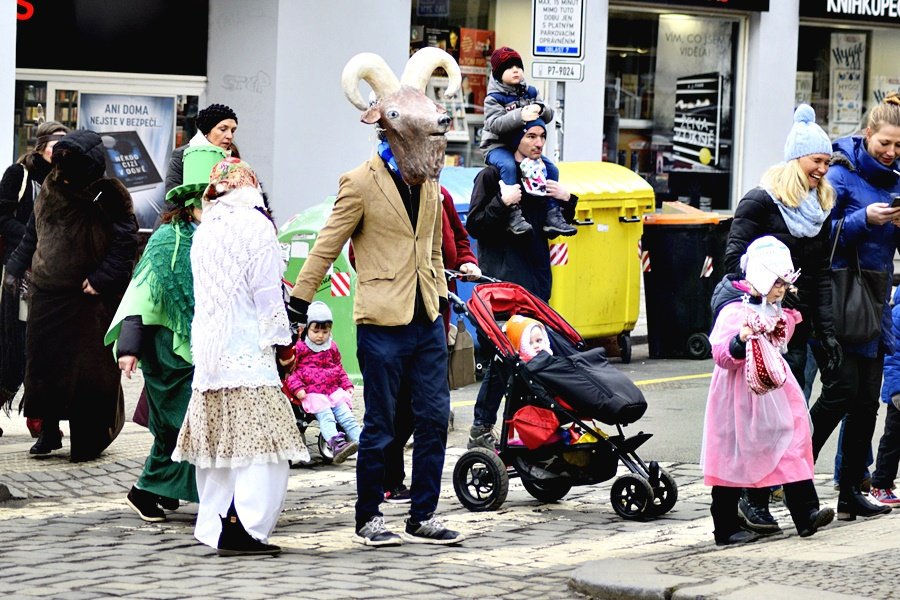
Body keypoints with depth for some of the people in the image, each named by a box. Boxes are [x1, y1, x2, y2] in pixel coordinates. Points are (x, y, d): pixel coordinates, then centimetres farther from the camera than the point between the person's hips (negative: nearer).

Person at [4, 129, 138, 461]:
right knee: (42, 362, 7)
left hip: (89, 299, -5)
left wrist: (101, 278, -18)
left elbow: (125, 241, -13)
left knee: (88, 370, -3)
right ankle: (48, 430, 20)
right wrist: (14, 267, 14)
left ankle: (88, 440, 9)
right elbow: (32, 234, 19)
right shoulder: (50, 189, 9)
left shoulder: (109, 195, -9)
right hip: (47, 294, 6)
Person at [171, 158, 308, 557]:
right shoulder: (255, 225, -6)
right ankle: (241, 528, -17)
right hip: (248, 351, -8)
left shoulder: (204, 231, 15)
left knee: (218, 440, 11)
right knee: (256, 438, -9)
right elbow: (267, 291, -7)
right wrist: (282, 341, 1)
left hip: (208, 353, 8)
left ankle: (213, 526, 11)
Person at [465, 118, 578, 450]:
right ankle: (481, 430, -6)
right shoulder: (492, 176, -2)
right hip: (502, 279, -7)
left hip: (536, 279, 7)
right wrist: (502, 202, -21)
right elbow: (474, 225, -8)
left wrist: (566, 200, 5)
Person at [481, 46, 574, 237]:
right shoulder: (494, 98, -8)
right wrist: (520, 116, -37)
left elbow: (549, 115, 5)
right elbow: (494, 124, -24)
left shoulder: (530, 92, 10)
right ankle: (514, 216, -39)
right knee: (508, 165, -36)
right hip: (497, 146, -6)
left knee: (551, 169, -9)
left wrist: (539, 109, -19)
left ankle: (552, 216, -6)